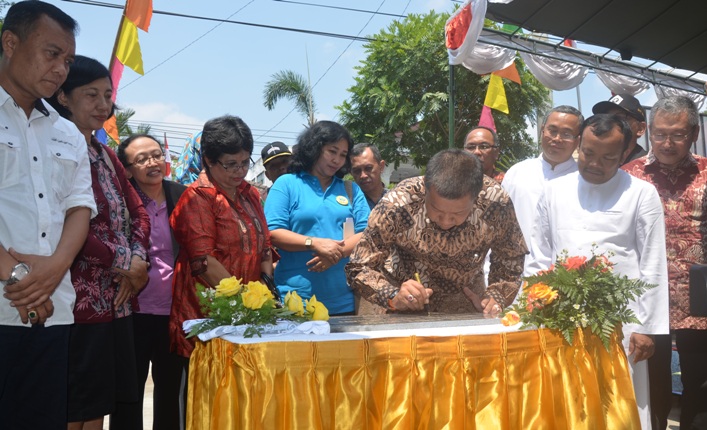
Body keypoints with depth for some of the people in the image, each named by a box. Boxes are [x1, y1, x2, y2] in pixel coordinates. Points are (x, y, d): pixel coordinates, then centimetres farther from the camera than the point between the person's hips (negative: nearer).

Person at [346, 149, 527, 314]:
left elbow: (511, 258, -3)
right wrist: (393, 297, -35)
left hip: (466, 300, 1)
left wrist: (496, 296, -19)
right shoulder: (395, 206, -28)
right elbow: (359, 268, -19)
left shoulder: (496, 203, -23)